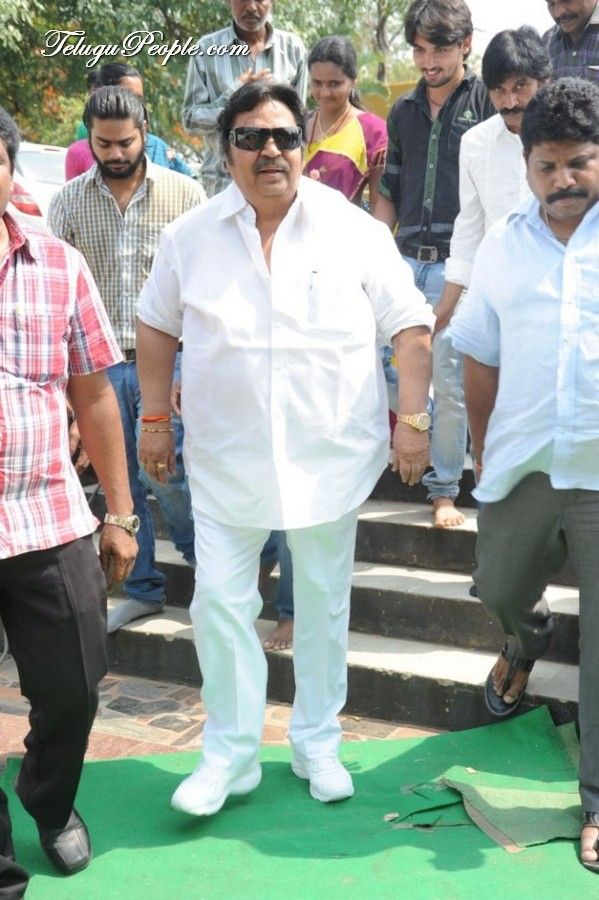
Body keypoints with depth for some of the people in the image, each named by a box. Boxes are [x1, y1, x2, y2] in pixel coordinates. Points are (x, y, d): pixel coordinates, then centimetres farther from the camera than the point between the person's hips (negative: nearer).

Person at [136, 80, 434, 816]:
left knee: (324, 602, 12)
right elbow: (156, 327, 11)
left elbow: (409, 327, -1)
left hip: (330, 457, 0)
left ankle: (318, 743, 30)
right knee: (220, 602, 2)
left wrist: (411, 420, -8)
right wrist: (154, 421, 9)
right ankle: (229, 754, 20)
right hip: (226, 459, 1)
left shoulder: (355, 230, -3)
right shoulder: (190, 237, 2)